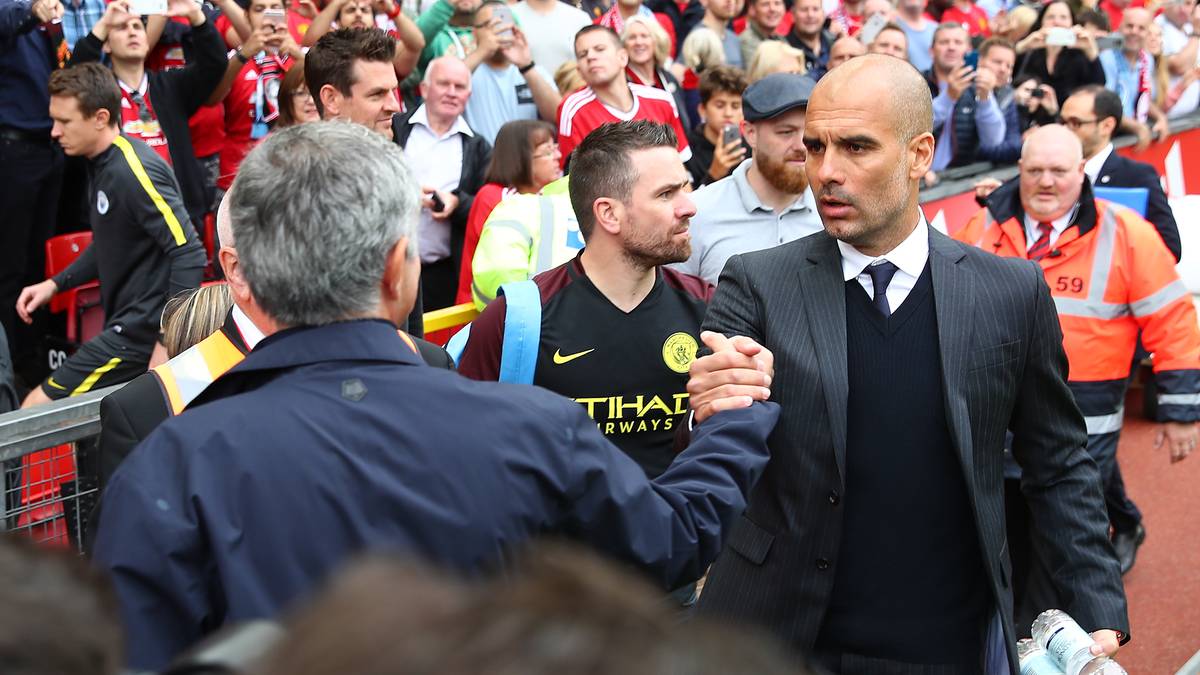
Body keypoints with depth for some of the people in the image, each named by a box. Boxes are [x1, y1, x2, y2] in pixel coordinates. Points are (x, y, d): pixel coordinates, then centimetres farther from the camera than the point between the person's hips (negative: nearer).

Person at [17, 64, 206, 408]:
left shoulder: (134, 172, -20)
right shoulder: (102, 163, 9)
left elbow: (189, 254, -25)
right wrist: (55, 284, 12)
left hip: (142, 331, -9)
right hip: (123, 324, 9)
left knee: (36, 411, -5)